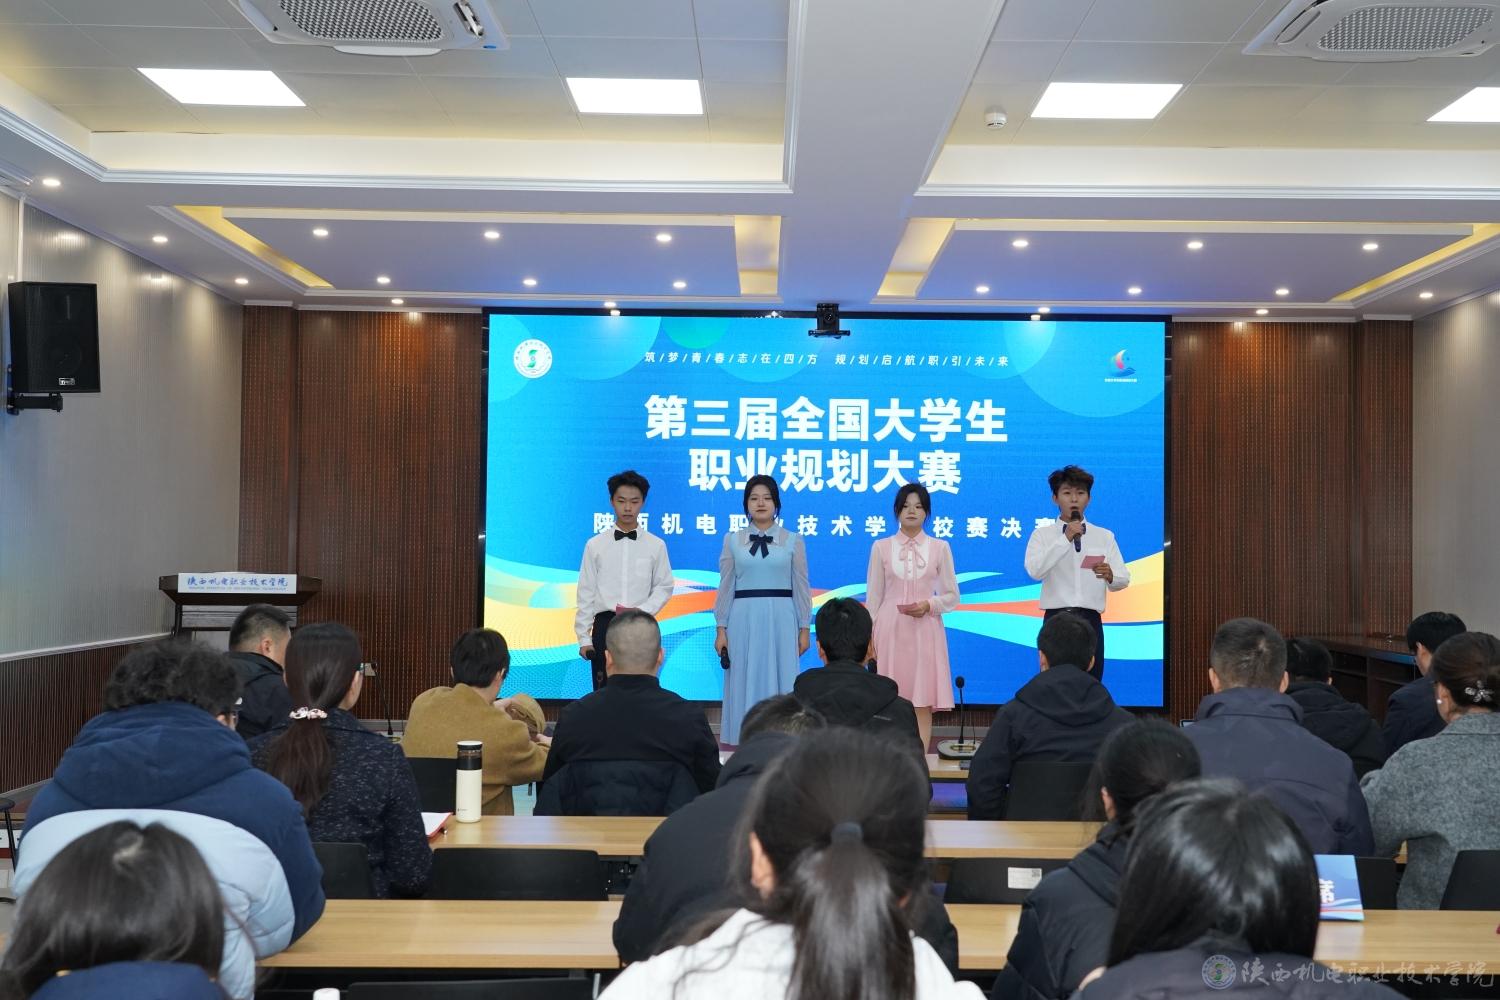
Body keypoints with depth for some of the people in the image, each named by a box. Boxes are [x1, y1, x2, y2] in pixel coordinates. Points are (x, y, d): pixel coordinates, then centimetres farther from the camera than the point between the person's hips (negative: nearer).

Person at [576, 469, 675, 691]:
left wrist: (643, 610, -12)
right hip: (605, 625, 0)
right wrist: (583, 637, 2)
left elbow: (664, 587, 5)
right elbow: (586, 592, 3)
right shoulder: (595, 545, 1)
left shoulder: (656, 546, 0)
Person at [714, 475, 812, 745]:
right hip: (743, 619, 1)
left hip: (781, 619, 0)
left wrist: (804, 629, 3)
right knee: (745, 682, 2)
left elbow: (801, 588, 6)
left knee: (781, 682, 1)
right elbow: (725, 587, 7)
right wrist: (721, 629, 3)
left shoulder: (793, 541, 5)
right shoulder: (732, 540, 7)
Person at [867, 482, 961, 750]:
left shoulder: (940, 548, 5)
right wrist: (869, 637, 3)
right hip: (890, 630, 0)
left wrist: (928, 605, -11)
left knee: (923, 702, -3)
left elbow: (952, 596, 8)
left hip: (925, 630, 0)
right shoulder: (881, 547, 6)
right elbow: (873, 597, 7)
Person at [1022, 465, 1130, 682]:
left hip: (1091, 621, 2)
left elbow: (1123, 579, 6)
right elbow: (1034, 571, -13)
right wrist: (1065, 539, -17)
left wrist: (1109, 575, -18)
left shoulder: (1104, 536, 10)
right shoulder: (1043, 534, 4)